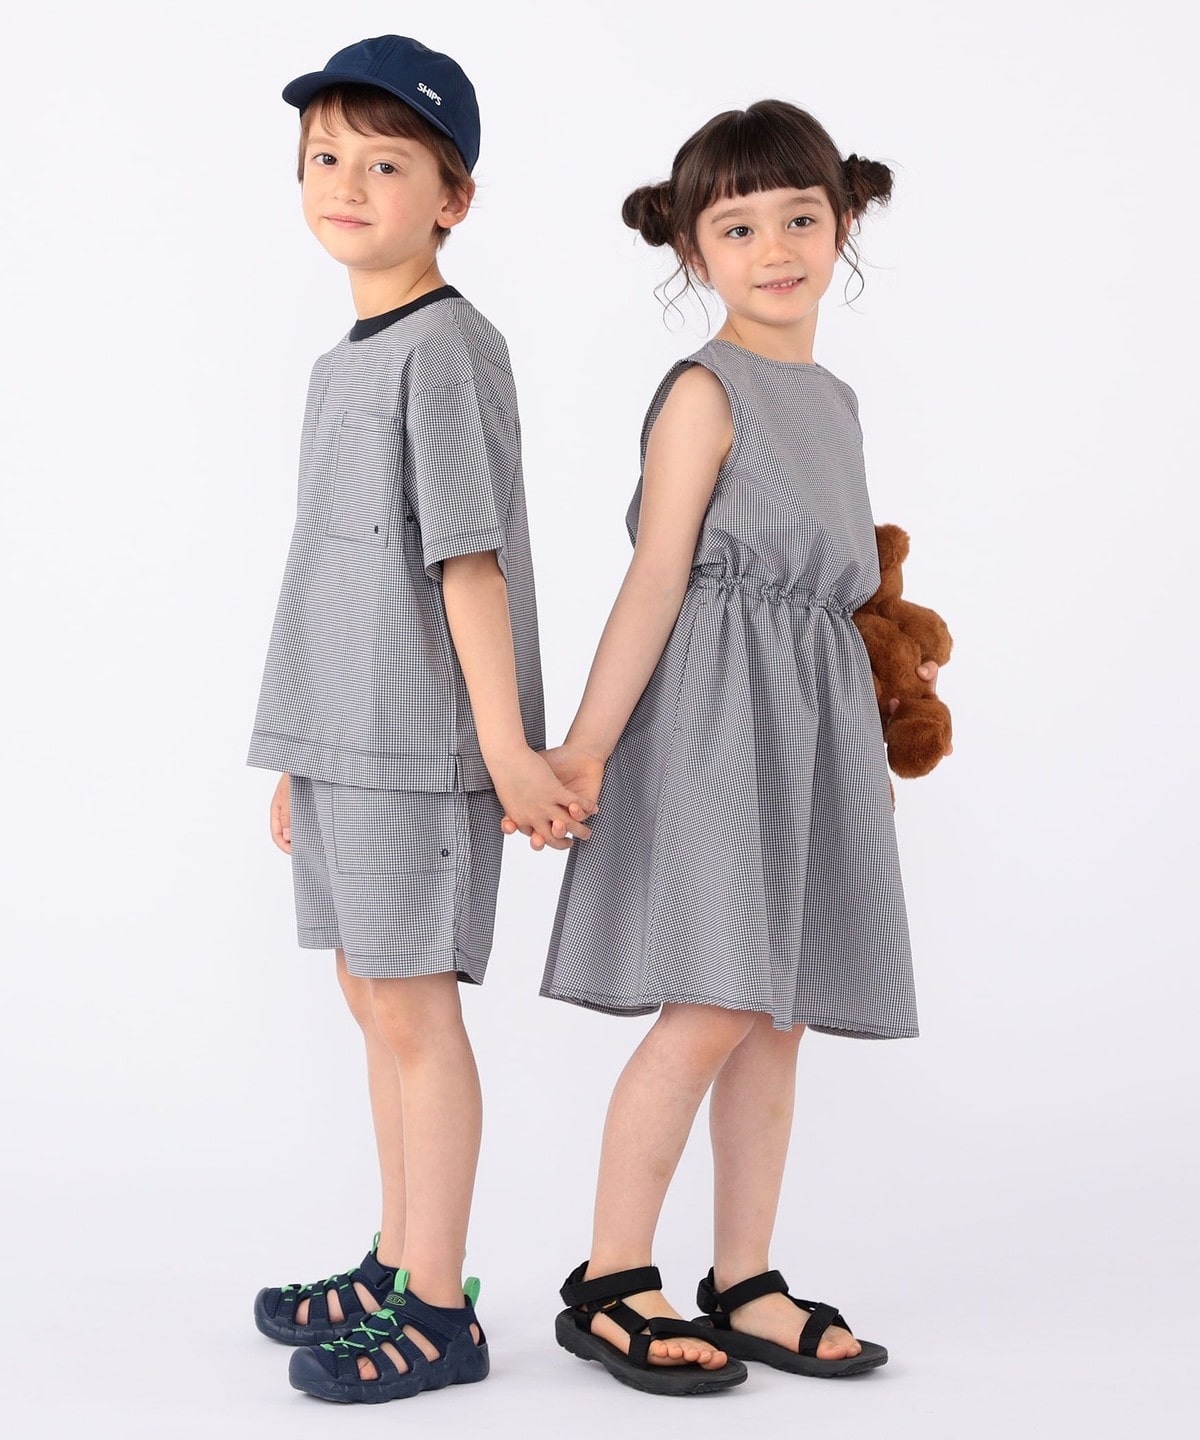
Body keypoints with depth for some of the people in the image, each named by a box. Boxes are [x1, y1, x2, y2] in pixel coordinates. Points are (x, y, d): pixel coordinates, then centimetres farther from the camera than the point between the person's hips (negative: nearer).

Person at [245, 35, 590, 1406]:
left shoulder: (445, 345, -11)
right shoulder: (344, 362, 15)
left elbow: (470, 557, -17)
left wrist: (505, 748, -20)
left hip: (420, 744, -9)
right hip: (343, 740, 9)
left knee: (414, 1005, -3)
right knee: (375, 996, 15)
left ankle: (439, 1312, 7)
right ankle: (397, 1263, 29)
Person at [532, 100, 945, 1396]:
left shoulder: (834, 401, 16)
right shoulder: (705, 393, -7)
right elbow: (659, 578, -12)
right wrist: (588, 744, -16)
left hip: (815, 721, 8)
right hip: (716, 713, -8)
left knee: (779, 1018, 8)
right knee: (711, 1011, -11)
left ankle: (744, 1286, 17)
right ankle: (607, 1285, 2)